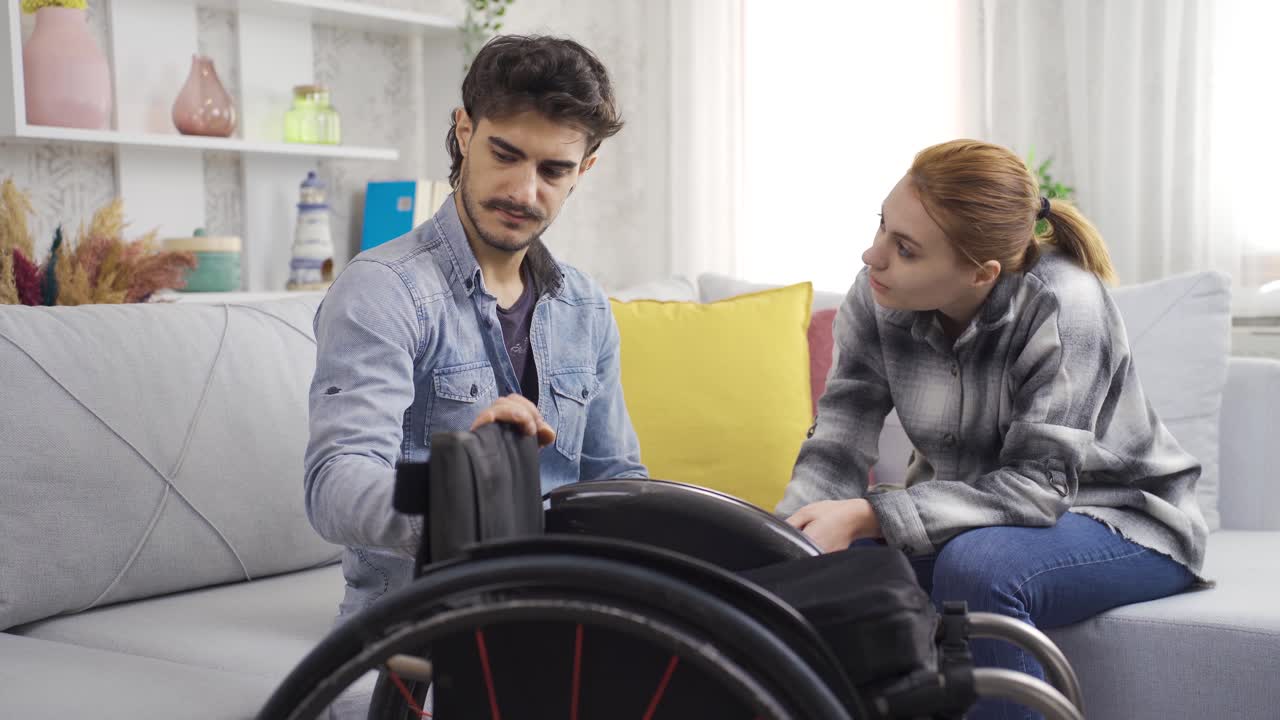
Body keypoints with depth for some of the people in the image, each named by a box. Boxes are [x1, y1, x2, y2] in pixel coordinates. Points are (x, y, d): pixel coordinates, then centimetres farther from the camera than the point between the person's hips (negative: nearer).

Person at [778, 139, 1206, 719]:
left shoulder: (1061, 305, -27)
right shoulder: (876, 298, -14)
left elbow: (1037, 485, -30)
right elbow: (836, 449, -15)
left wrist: (865, 515, -38)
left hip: (1123, 520, -4)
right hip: (973, 517, 5)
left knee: (975, 566, -34)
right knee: (833, 559, -19)